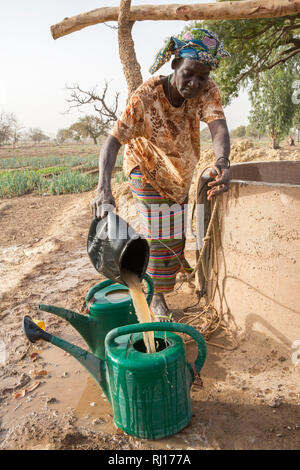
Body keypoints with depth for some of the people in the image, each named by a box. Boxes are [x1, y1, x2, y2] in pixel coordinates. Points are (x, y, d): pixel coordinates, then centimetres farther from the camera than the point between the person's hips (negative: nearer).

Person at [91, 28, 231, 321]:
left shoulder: (207, 90, -23)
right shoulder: (146, 96, -34)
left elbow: (217, 124, -40)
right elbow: (113, 141, -41)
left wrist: (222, 162, -62)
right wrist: (103, 187, -58)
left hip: (180, 169, 5)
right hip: (148, 168, -5)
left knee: (176, 230, 24)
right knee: (160, 236, -6)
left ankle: (174, 265, 55)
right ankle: (157, 299, 14)